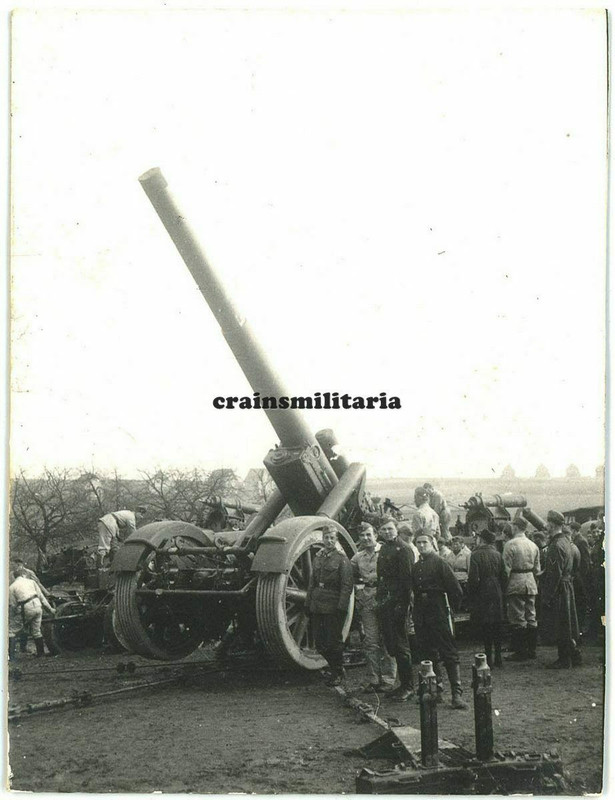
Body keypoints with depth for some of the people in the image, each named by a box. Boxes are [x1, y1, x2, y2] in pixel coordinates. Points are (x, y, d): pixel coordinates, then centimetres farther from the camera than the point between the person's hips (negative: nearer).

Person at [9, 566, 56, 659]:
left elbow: (12, 605, 2)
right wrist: (50, 609, 22)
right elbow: (41, 596, 14)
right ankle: (41, 652, 27)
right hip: (37, 606, 4)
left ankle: (11, 656, -3)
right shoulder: (31, 582, 15)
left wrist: (10, 619, 11)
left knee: (12, 631, 6)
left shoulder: (12, 587, 6)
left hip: (25, 610, -4)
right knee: (36, 631, 22)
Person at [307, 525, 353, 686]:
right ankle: (337, 669, 25)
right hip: (317, 606, 6)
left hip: (333, 608, -6)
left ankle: (338, 673, 17)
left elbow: (347, 585, -10)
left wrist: (342, 608, -17)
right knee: (319, 643, 7)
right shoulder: (317, 558, 13)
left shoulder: (342, 558, -5)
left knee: (334, 642, 0)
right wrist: (308, 604, 11)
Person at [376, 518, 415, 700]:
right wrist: (379, 599, 15)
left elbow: (407, 578, -16)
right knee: (391, 646, 11)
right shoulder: (383, 550, 16)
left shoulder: (403, 550, -10)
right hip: (384, 604, 9)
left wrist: (402, 603, -20)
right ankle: (403, 684, 18)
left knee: (400, 646, -5)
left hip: (397, 603, -9)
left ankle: (408, 686, 2)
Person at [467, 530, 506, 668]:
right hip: (497, 594, 5)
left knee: (485, 627, -1)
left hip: (482, 594, -5)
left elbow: (473, 578, -16)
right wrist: (501, 591, 14)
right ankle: (498, 657, 15)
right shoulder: (497, 554, 5)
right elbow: (503, 576, 6)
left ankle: (489, 657, -1)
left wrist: (470, 594, -5)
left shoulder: (476, 555, -11)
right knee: (497, 626, 10)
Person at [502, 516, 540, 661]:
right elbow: (537, 569, 14)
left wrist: (504, 586, -6)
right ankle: (531, 650, 15)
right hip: (531, 584, 6)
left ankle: (520, 652, -2)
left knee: (518, 619, -3)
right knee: (531, 618, 10)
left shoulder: (510, 544, -11)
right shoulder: (533, 545, 9)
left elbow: (506, 568, -14)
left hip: (516, 584, -6)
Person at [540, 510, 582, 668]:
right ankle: (574, 655, 23)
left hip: (558, 590, -10)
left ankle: (564, 660, 4)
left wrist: (547, 596, -20)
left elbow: (555, 574, -22)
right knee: (567, 624, 16)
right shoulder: (566, 540, 10)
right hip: (567, 586, 10)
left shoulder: (556, 546, -20)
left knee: (559, 626, -2)